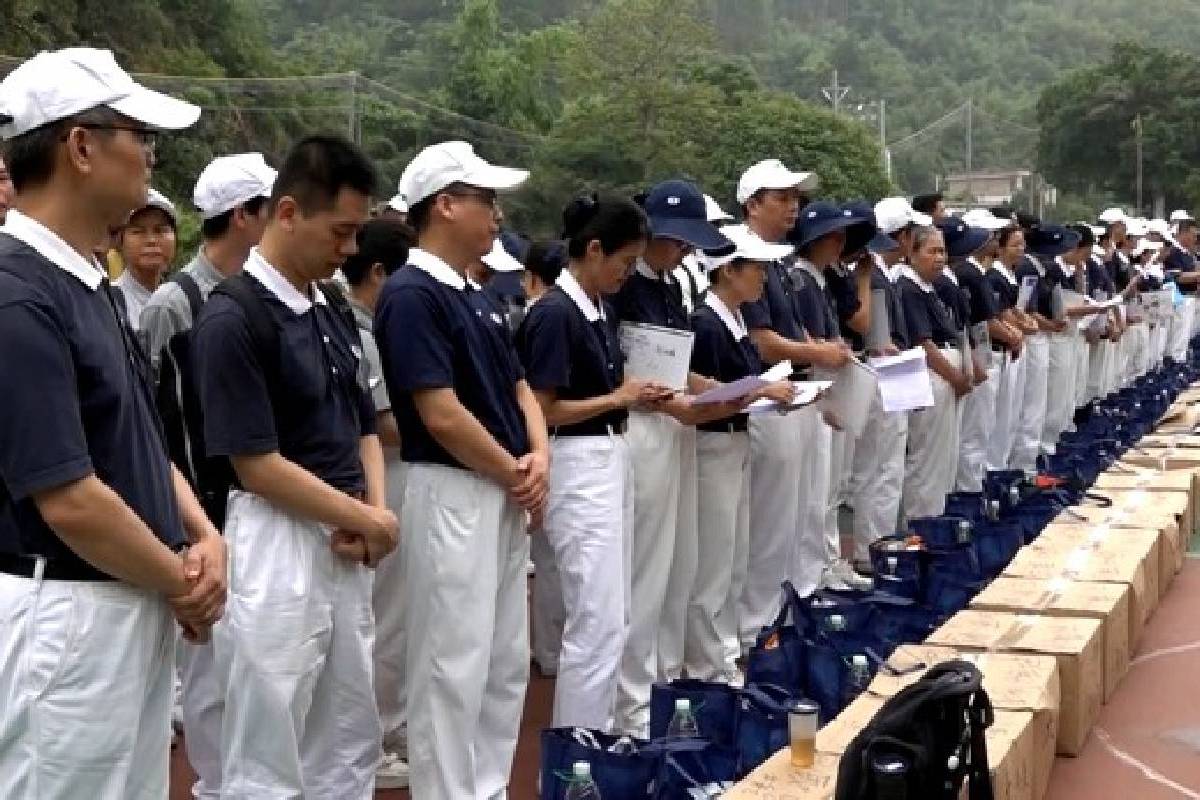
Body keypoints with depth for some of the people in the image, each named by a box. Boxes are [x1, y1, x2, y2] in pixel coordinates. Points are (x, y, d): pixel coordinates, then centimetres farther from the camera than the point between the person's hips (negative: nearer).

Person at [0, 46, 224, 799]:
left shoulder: (92, 284, 10)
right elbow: (69, 501, -23)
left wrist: (204, 536, 0)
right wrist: (184, 584, -9)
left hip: (136, 608, 9)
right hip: (62, 619, -9)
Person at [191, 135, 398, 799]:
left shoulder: (332, 311, 10)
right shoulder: (231, 318, -15)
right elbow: (257, 466, -18)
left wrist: (379, 512, -3)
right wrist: (369, 521, -10)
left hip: (347, 550, 8)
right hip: (277, 549, -8)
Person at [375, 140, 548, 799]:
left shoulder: (476, 298, 14)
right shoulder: (411, 294, -15)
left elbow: (518, 386, 17)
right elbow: (442, 415, -21)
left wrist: (538, 458, -2)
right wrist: (516, 475, -10)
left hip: (506, 498, 10)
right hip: (453, 498, -9)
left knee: (507, 665, 16)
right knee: (453, 668, -1)